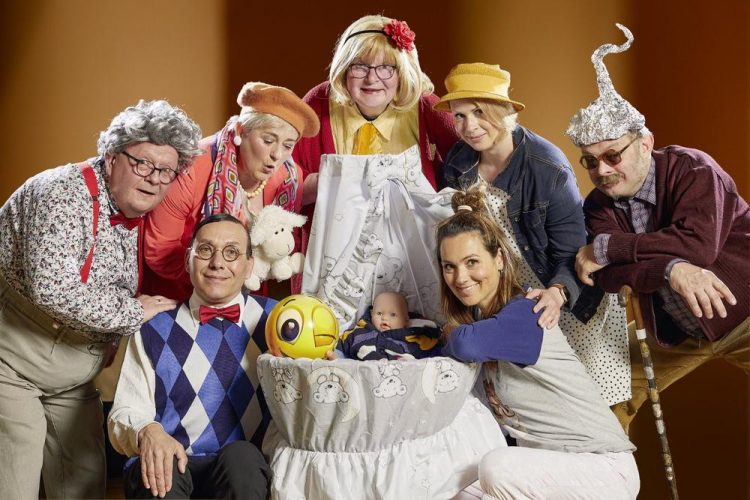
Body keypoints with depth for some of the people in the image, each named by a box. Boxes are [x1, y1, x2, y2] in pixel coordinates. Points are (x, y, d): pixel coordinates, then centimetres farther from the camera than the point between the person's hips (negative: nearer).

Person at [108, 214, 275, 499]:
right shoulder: (154, 331, 11)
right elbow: (124, 415, 3)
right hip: (170, 468, 0)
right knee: (163, 471, -33)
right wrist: (147, 431, -18)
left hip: (250, 467, 0)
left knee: (240, 457, -33)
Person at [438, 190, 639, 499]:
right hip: (548, 463, 9)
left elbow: (468, 346, -34)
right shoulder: (482, 319, 7)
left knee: (497, 468, -32)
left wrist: (453, 336, -13)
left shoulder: (524, 314, -19)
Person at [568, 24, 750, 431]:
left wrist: (606, 247, -26)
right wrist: (671, 270, -39)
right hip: (672, 332, 5)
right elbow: (608, 276, -20)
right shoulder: (598, 206, -5)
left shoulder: (691, 170, -16)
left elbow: (698, 244, -32)